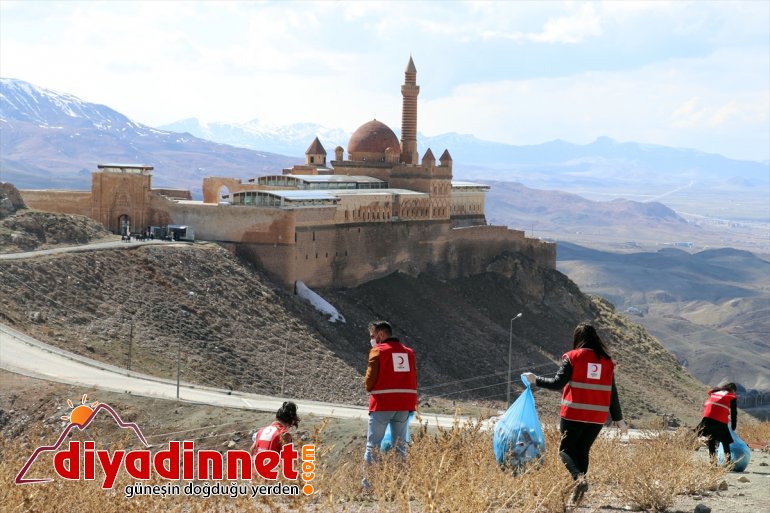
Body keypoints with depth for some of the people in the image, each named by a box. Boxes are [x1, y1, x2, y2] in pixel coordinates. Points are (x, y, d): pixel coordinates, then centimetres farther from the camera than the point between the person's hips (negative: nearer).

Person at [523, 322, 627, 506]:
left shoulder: (573, 357, -5)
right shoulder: (606, 361, 6)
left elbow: (557, 383, -10)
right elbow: (612, 392, 8)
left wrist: (536, 380, 3)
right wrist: (618, 418, 15)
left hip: (574, 414, -4)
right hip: (598, 417, 4)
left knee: (566, 449, 7)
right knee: (582, 451, 15)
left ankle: (579, 477, -20)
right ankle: (578, 491, 7)